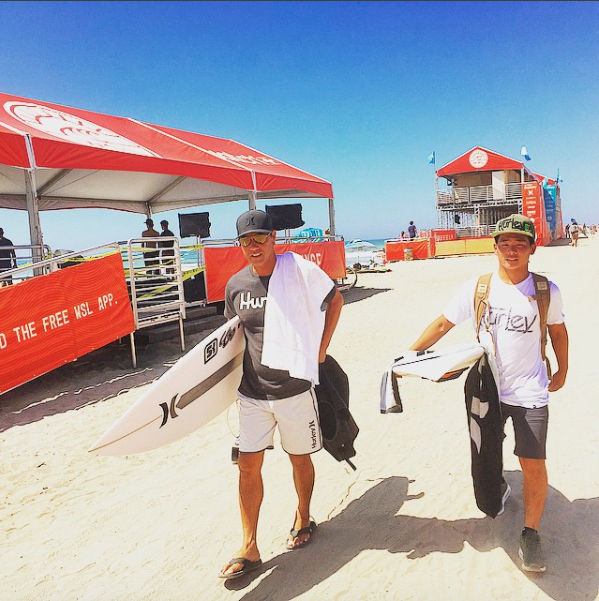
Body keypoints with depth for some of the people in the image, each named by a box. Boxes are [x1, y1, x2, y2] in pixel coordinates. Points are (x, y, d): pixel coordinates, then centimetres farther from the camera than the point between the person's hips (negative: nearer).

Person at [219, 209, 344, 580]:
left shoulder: (300, 269, -12)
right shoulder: (236, 285, 0)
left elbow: (335, 299, 3)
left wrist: (321, 348, -1)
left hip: (295, 386, -3)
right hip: (252, 391, 3)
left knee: (300, 458, 15)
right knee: (248, 465, 5)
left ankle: (303, 519, 42)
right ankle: (249, 549, 21)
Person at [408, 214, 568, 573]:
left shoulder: (547, 291, -7)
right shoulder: (478, 288, -9)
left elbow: (558, 330, 10)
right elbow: (443, 324, -5)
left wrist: (562, 371, 14)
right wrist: (409, 355, -10)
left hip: (530, 393, -1)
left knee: (533, 465, -1)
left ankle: (531, 534, 20)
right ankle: (498, 488, 49)